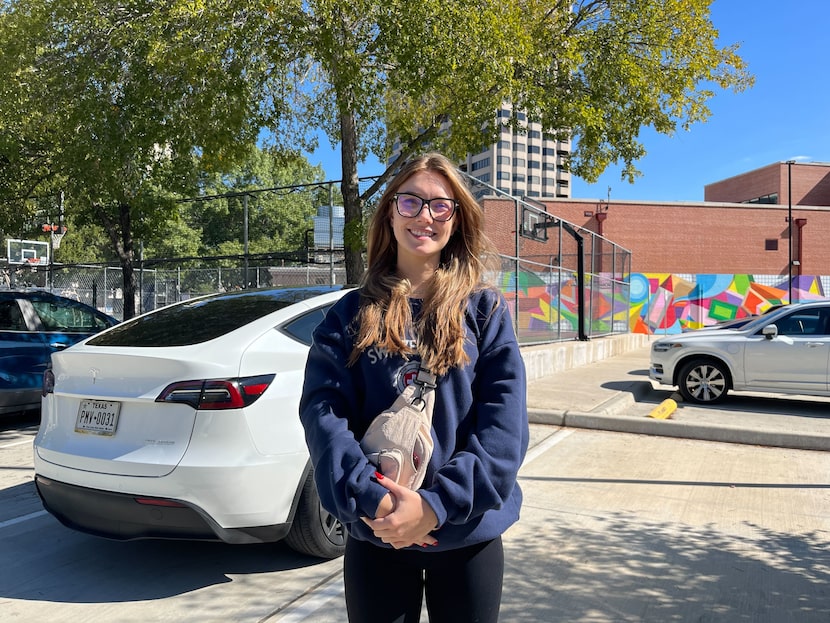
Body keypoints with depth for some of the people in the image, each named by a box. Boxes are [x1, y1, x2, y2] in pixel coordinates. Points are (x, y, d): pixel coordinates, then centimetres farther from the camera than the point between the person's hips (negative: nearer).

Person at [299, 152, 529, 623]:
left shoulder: (486, 311, -2)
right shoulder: (352, 315, 1)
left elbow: (504, 423, -10)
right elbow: (324, 411, -9)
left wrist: (438, 504, -20)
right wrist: (369, 499, -22)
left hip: (468, 535, 0)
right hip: (374, 535, 1)